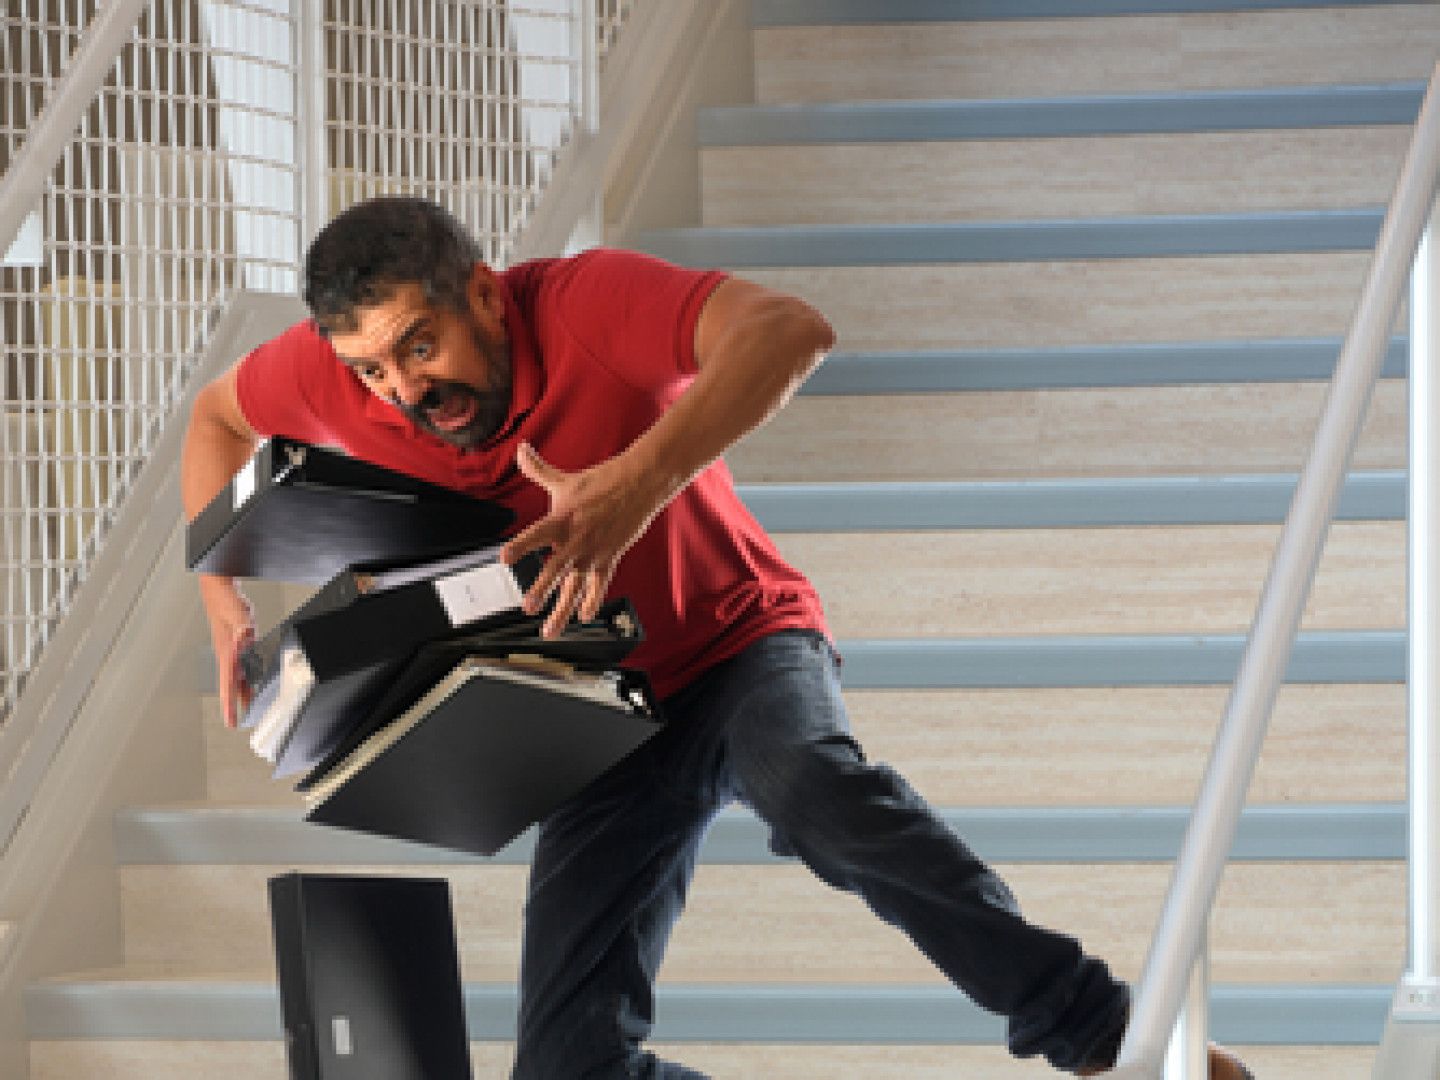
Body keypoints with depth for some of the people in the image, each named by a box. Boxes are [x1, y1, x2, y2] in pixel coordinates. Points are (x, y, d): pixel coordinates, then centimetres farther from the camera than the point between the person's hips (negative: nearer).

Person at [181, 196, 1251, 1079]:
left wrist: (634, 485, -52)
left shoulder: (588, 304, -24)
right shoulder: (338, 370, -10)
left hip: (740, 643, -5)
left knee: (811, 788, -41)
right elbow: (217, 415, 13)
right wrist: (220, 594, 2)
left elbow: (790, 330, -42)